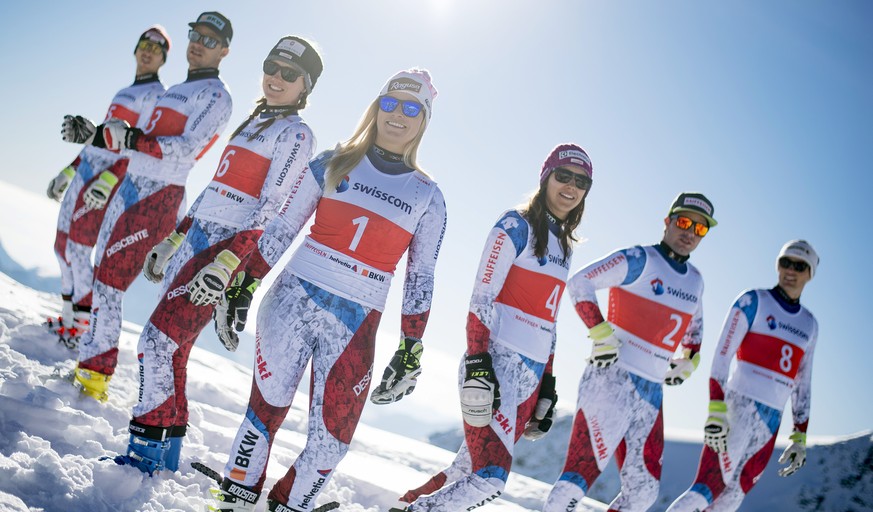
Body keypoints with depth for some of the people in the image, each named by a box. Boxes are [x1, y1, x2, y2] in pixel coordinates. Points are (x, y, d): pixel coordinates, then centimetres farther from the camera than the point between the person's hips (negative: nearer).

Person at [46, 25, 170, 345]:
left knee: (78, 250, -12)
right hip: (86, 171, 9)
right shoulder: (124, 93, 21)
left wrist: (108, 180, -25)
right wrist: (67, 173, 24)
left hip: (108, 177, -9)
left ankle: (85, 326, -3)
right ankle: (70, 316, 21)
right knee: (62, 244, 10)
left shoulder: (157, 95, -6)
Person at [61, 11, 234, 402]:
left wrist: (130, 139, -28)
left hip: (158, 196, -9)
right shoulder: (177, 91, 23)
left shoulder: (215, 96, -6)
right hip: (131, 186, 9)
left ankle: (95, 374, -5)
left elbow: (185, 151, -19)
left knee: (107, 281, -12)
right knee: (101, 272, 9)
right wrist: (93, 135, 18)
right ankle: (89, 361, 19)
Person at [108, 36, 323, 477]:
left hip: (231, 248, -8)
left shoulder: (295, 134, -5)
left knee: (158, 341, -15)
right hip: (195, 240, 8)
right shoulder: (253, 123, 21)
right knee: (171, 351, 6)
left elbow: (269, 208, -15)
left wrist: (226, 263, -24)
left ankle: (145, 459, -6)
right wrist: (173, 240, 23)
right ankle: (166, 459, 16)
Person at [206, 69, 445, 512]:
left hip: (354, 326, 0)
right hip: (292, 299, 0)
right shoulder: (333, 164, 5)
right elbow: (281, 229, 7)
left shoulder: (427, 196, 5)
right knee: (267, 409, 6)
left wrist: (411, 351, 3)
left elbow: (421, 278, 7)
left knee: (330, 440, -2)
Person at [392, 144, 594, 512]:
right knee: (490, 478, -16)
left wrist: (547, 385, 18)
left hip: (531, 375, 8)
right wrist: (477, 363, -22)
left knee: (470, 469, 10)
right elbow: (481, 300, -12)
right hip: (497, 364, -8)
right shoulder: (516, 226, -5)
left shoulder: (563, 246, 18)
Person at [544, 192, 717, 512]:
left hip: (651, 392, 8)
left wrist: (688, 361, 16)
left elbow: (694, 328, 32)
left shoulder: (695, 281, 15)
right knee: (582, 473, -14)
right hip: (612, 379, -7)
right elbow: (580, 282, -13)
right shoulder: (640, 260, -7)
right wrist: (600, 333, -19)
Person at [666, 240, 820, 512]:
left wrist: (800, 437, 16)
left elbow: (803, 384, 20)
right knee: (709, 487, -18)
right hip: (739, 407, -6)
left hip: (771, 420, 6)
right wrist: (716, 412, -20)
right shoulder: (753, 301, -3)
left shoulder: (809, 324, 15)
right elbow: (721, 357, -10)